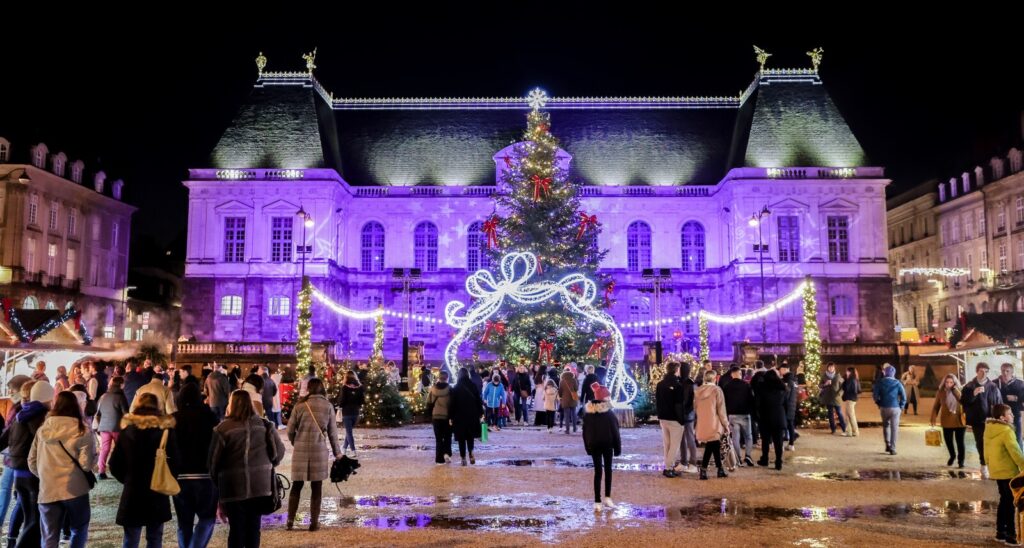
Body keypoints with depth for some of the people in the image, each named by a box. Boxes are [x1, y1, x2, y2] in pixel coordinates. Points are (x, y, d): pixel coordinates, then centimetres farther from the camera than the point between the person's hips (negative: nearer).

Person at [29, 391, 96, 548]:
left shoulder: (43, 429, 4)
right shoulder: (82, 431, -8)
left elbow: (32, 462, 9)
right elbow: (86, 464, -14)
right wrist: (94, 455, 7)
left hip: (47, 491, 3)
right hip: (75, 490, -3)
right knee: (79, 530, 17)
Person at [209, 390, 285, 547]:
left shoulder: (224, 428, -8)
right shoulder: (264, 425, 0)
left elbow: (214, 459, -5)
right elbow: (279, 450, 1)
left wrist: (215, 480, 11)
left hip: (234, 486, -3)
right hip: (259, 485, 3)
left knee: (236, 528, 6)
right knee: (253, 526, 13)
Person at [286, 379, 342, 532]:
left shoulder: (300, 404, 0)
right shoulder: (328, 406, 0)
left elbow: (290, 430, 2)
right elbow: (333, 432, 3)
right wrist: (337, 453, 11)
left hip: (300, 449, 1)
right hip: (319, 449, -1)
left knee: (297, 485, 12)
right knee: (316, 487, 8)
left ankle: (290, 520, 14)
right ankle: (314, 522, 11)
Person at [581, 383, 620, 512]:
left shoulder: (588, 414, -1)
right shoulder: (609, 414, -14)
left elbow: (585, 432, 3)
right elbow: (615, 432, -11)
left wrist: (588, 447, 11)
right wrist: (617, 447, -3)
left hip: (594, 446, 3)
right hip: (607, 445, -3)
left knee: (597, 472, 6)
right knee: (608, 470, 14)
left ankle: (597, 502, 2)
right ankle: (607, 498, 15)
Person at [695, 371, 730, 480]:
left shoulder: (698, 391, 7)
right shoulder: (716, 390, -8)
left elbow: (695, 407, 14)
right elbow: (721, 409, -7)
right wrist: (726, 424, 0)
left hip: (702, 425, 5)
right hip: (713, 424, -5)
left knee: (716, 446, 15)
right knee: (711, 447, 1)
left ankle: (720, 469, 18)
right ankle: (703, 470, -2)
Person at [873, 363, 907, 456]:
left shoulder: (880, 382, -2)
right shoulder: (897, 383, -1)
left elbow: (875, 394, -8)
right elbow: (903, 396, -6)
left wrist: (879, 403, 6)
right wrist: (901, 406, 4)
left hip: (884, 407, 1)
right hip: (895, 408, -1)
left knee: (886, 425, 21)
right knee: (894, 428, 3)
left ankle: (887, 444, 14)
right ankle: (892, 448, -1)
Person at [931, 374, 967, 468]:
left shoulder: (959, 391, -4)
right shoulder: (940, 392, -2)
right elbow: (936, 406, 2)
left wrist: (955, 390, -26)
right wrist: (933, 418, -4)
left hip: (959, 421, -2)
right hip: (947, 421, 2)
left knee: (960, 441, 1)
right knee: (948, 440, 11)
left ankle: (961, 460, 15)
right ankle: (952, 456, 37)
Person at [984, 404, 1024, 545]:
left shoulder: (989, 429, 6)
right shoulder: (1006, 431, -20)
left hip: (996, 471, 8)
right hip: (1008, 472, -8)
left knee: (1004, 501, 18)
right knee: (1010, 503, 0)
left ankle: (1000, 531, 23)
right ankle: (1011, 536, 5)